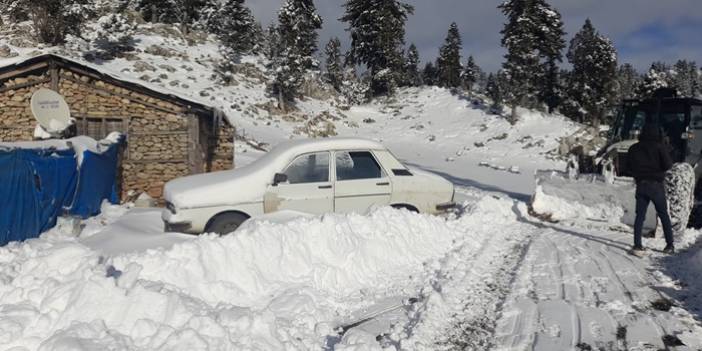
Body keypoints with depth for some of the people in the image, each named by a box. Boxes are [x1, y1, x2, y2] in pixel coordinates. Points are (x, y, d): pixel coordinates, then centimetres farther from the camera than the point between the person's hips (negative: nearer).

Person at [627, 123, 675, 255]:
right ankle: (669, 245, 12)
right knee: (664, 215, 10)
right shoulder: (659, 147, -8)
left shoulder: (634, 148, 4)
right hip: (656, 185, -2)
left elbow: (630, 167, 8)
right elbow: (668, 165, -14)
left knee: (640, 216, 5)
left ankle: (637, 246, -3)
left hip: (641, 185, 2)